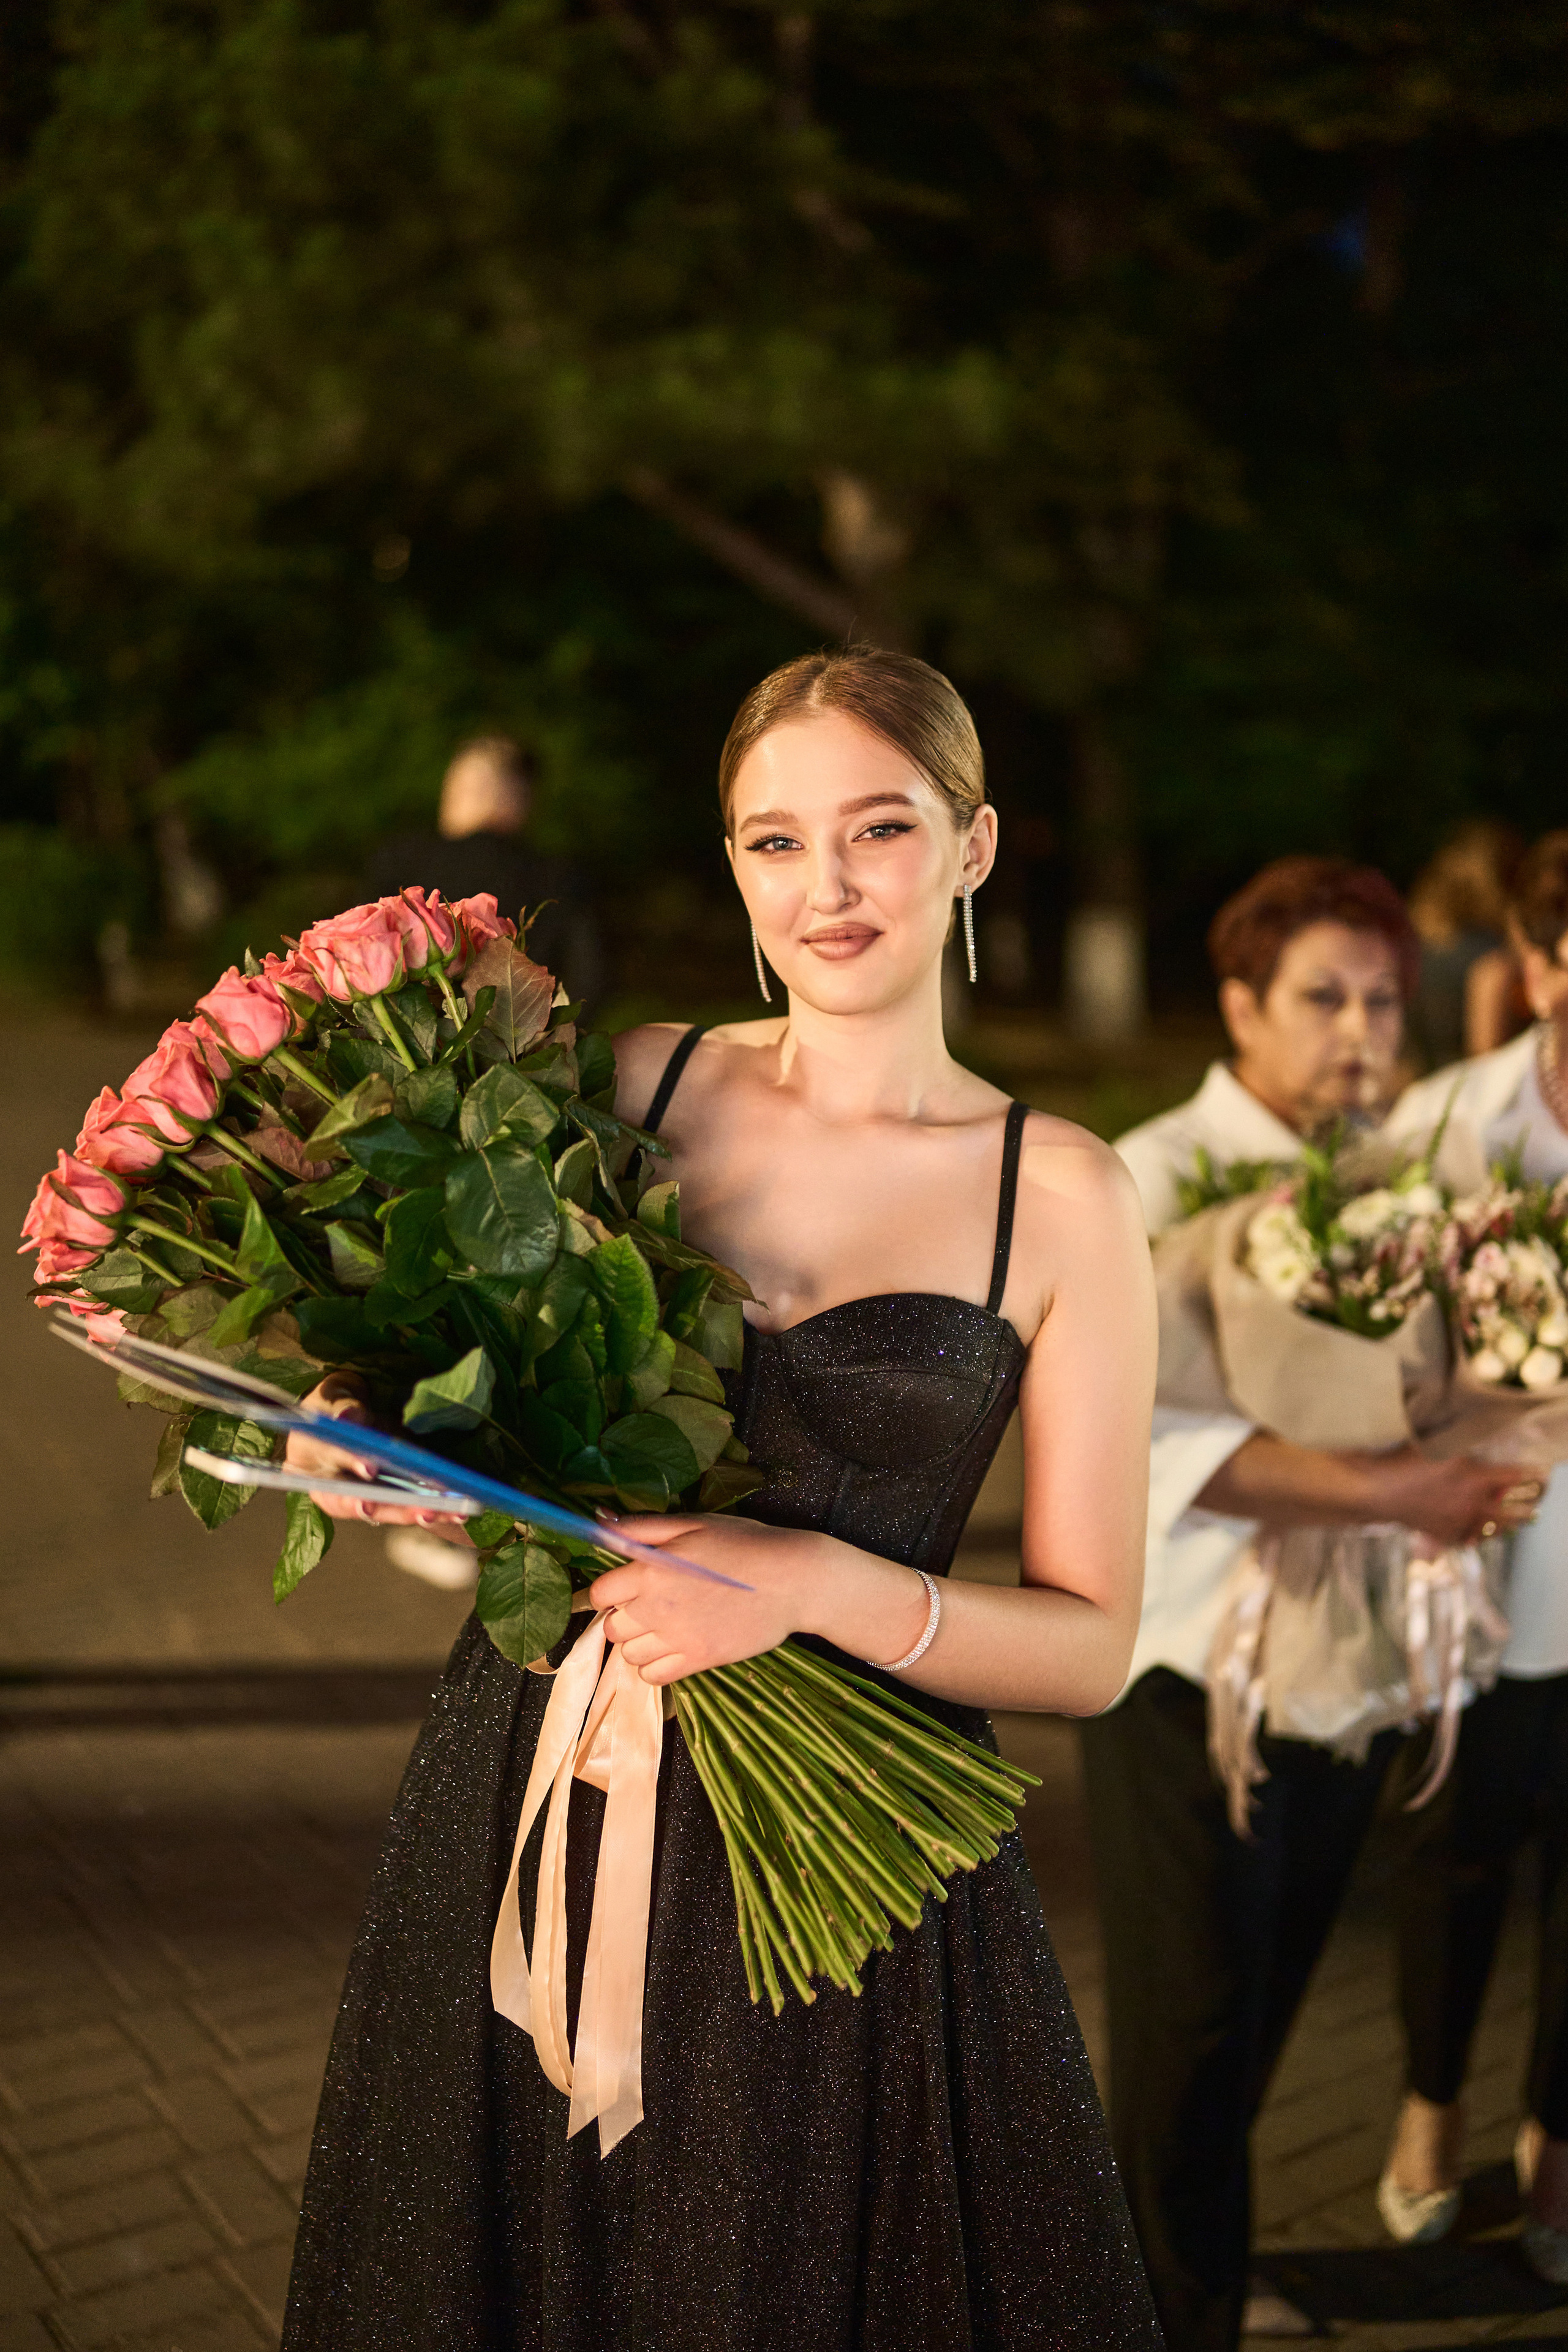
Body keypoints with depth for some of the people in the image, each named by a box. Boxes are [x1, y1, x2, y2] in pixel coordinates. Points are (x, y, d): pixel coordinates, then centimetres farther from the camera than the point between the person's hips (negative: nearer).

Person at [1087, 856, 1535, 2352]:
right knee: (1194, 2014, 5)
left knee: (1269, 1990, 21)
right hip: (1189, 1663, -6)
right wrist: (1387, 1491, -29)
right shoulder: (1151, 1185, -14)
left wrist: (1465, 1469, -10)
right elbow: (1143, 1429, -26)